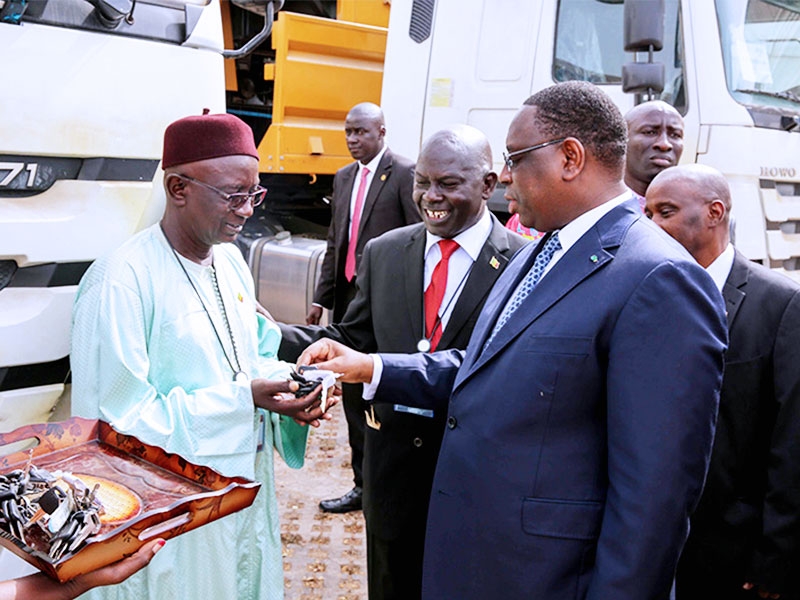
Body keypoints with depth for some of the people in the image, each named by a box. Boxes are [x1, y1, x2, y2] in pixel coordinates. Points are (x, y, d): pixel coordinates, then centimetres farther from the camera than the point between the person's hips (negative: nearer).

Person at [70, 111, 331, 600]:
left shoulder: (230, 259, 3)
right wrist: (240, 400, -26)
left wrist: (285, 383, -9)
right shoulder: (121, 282, -22)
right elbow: (116, 418, -22)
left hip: (246, 484, 8)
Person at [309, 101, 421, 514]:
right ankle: (363, 484, 24)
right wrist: (321, 298, 15)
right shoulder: (343, 178, 16)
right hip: (348, 300, 7)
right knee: (353, 396, 12)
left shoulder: (404, 174, -6)